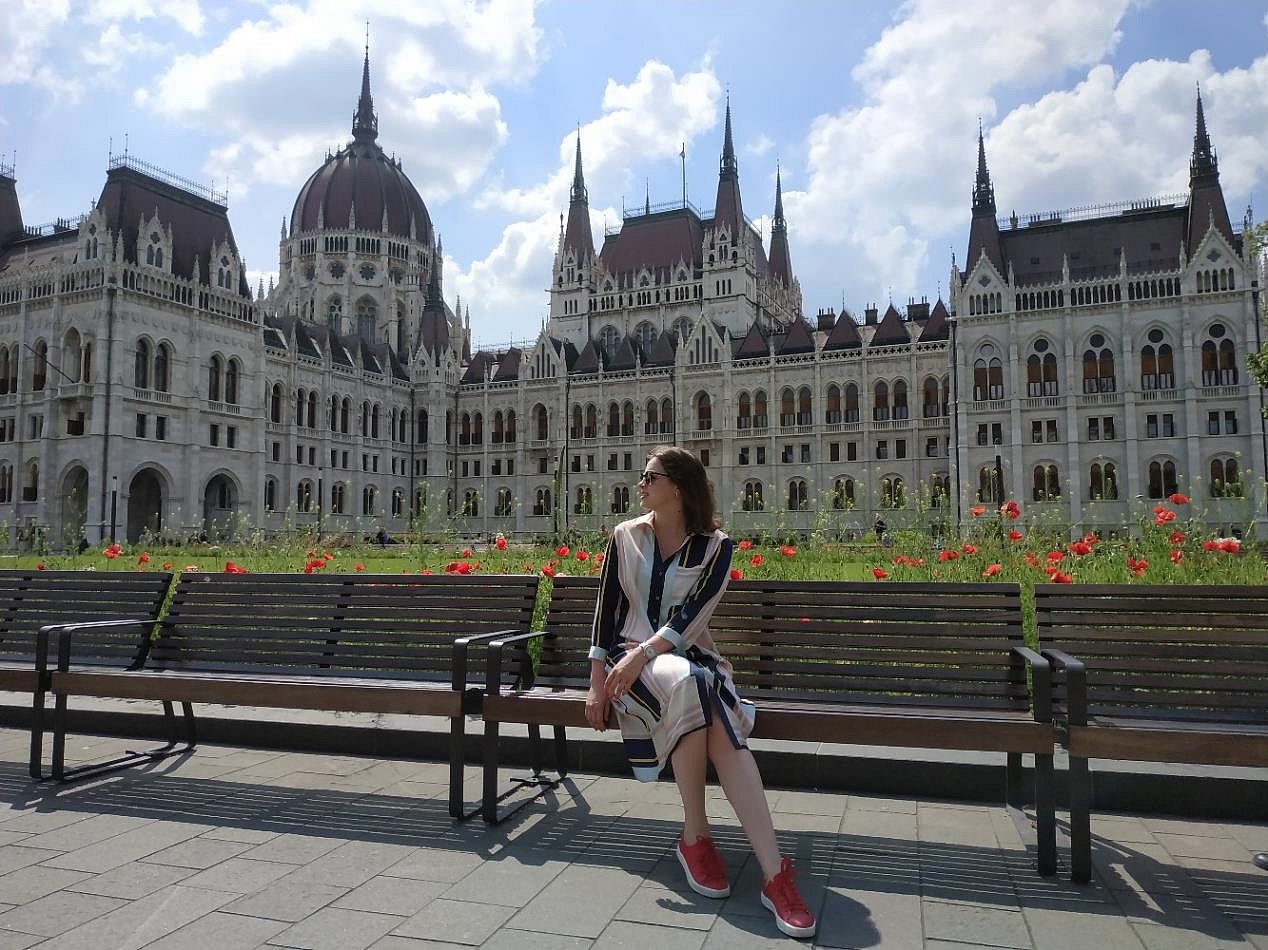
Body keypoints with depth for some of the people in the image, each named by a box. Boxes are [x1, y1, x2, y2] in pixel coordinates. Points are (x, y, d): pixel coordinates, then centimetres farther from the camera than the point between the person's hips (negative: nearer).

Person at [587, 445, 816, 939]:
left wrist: (645, 651, -26)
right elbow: (607, 608, 4)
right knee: (685, 684, -36)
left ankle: (775, 874, -37)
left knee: (721, 725, -33)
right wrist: (597, 681, -3)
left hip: (689, 656, 0)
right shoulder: (625, 536, 6)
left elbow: (693, 613, -12)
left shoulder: (715, 545, 1)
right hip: (632, 657, 0)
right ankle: (695, 834, -23)